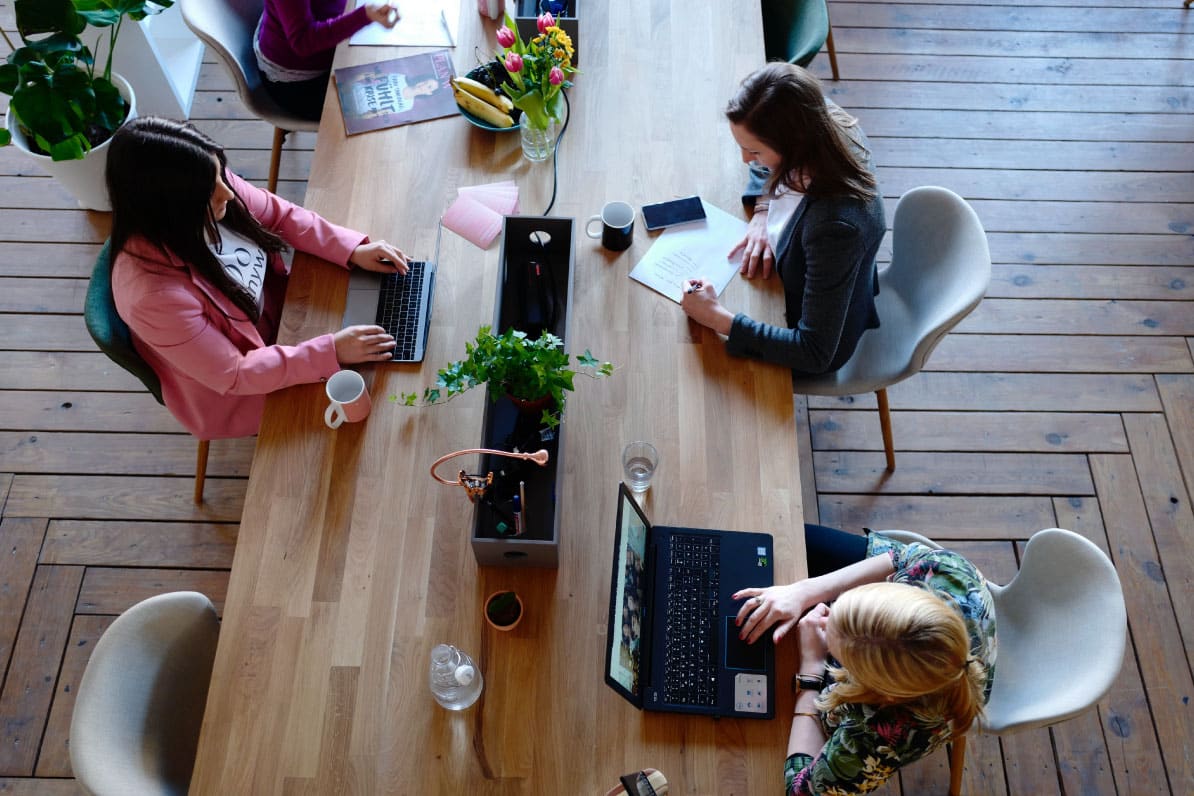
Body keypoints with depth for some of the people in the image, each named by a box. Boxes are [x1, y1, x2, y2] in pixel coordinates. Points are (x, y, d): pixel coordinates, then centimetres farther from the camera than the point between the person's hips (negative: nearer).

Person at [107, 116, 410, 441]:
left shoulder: (208, 186, -23)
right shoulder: (155, 294, -40)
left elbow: (279, 215, -4)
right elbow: (234, 375, -29)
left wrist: (353, 250, -15)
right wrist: (331, 352, -32)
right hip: (235, 391, -6)